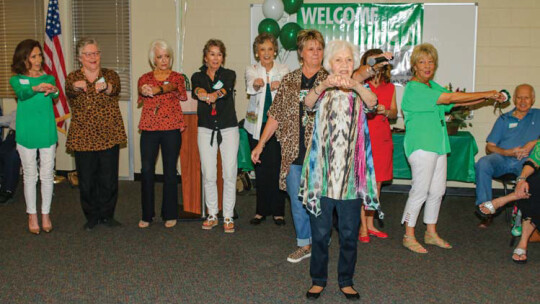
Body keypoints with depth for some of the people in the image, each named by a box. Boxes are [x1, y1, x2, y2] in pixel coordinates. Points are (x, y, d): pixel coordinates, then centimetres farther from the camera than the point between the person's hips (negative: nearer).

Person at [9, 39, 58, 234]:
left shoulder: (48, 78, 6)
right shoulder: (17, 80, 3)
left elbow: (55, 95, -15)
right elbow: (21, 93, -20)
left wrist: (53, 91, -40)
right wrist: (36, 88, -42)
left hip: (47, 132, 1)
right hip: (26, 134, -1)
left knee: (47, 175, 5)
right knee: (30, 176, 6)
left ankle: (45, 214, 19)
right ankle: (32, 216, 19)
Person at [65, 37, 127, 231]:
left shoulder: (110, 75, 5)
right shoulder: (73, 78, 4)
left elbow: (115, 88, -18)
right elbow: (70, 92, -20)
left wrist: (105, 87, -43)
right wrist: (76, 87, -45)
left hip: (109, 135, 1)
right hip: (83, 137, 0)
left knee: (109, 179, 4)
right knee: (86, 180, 4)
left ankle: (107, 215, 22)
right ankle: (91, 217, 21)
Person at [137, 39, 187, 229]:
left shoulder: (177, 77, 6)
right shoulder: (145, 78, 10)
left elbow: (171, 87, -17)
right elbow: (141, 89, -13)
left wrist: (156, 89, -39)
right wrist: (144, 90, -39)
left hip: (171, 129, -1)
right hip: (149, 129, 1)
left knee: (170, 171, 3)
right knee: (146, 170, -2)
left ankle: (170, 214, 14)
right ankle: (147, 215, 10)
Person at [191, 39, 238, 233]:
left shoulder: (229, 74, 5)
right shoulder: (198, 76, 7)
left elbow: (226, 88, -18)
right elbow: (196, 89, -16)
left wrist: (214, 94, -41)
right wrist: (201, 93, -41)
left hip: (229, 129, -1)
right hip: (206, 130, 1)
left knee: (230, 174, -2)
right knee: (208, 175, 2)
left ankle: (228, 217, 10)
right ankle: (212, 215, 17)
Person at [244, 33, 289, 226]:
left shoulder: (283, 70, 7)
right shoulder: (251, 71, 7)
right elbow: (250, 87, -17)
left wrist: (278, 87, -30)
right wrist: (256, 84, -41)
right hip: (257, 125, 1)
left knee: (276, 167, -5)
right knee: (260, 168, 6)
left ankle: (278, 211, 7)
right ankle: (262, 210, 18)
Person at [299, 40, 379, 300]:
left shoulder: (359, 92, 7)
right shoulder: (323, 90, 6)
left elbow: (372, 103, -16)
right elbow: (309, 102, -17)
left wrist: (355, 85, -36)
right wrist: (324, 85, -38)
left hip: (351, 173, 1)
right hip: (322, 172, -1)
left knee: (349, 233, 9)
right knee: (320, 232, 6)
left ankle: (346, 281, 25)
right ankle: (318, 280, 23)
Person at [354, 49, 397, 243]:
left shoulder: (390, 88, 12)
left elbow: (395, 113, 12)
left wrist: (386, 111, -8)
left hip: (383, 139, 5)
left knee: (377, 183, 9)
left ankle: (370, 224, 20)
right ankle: (363, 227, 3)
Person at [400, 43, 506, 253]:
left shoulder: (432, 85, 16)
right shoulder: (414, 88, -14)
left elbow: (457, 102, 16)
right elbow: (450, 98, -19)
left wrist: (488, 98, 6)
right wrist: (486, 94, -14)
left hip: (438, 145, 9)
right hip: (421, 146, -9)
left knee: (437, 190, 11)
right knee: (420, 191, -5)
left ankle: (431, 233, 24)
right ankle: (409, 236, 7)